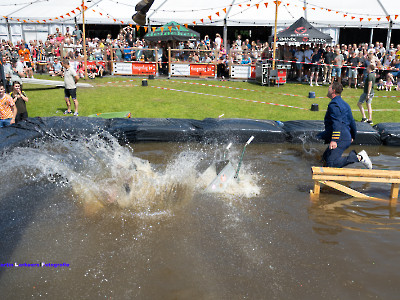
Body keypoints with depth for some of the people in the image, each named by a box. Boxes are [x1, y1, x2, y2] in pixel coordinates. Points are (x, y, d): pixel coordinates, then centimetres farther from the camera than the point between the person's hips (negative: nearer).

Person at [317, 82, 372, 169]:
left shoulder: (334, 104, -10)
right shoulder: (344, 103, 21)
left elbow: (337, 123, -23)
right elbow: (352, 122, 27)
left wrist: (334, 140, -31)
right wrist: (353, 136, 38)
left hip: (340, 139, -10)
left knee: (331, 164, -19)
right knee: (326, 157, 14)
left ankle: (359, 157, -15)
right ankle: (354, 155, 7)